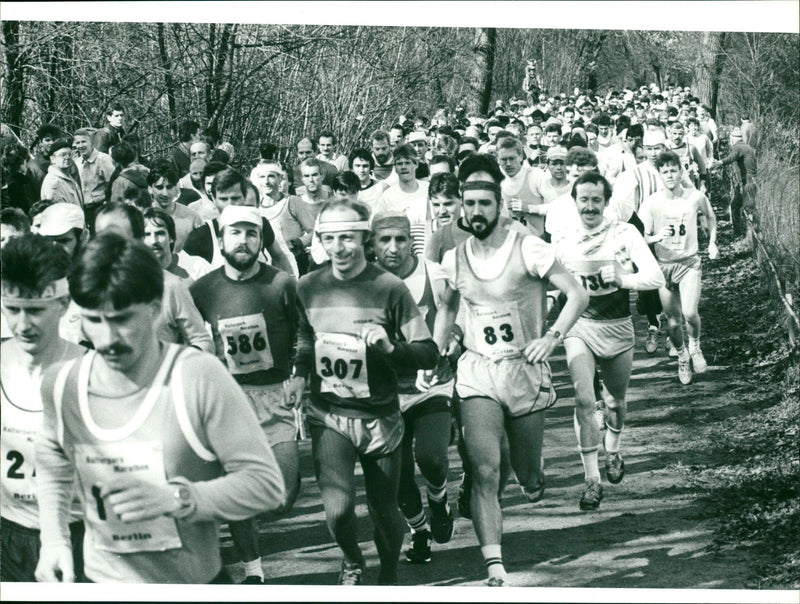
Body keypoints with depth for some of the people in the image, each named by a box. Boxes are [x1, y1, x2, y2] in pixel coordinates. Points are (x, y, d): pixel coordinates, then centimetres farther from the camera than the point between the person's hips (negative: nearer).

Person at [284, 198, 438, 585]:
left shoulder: (389, 288, -9)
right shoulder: (309, 288, 0)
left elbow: (428, 353, -8)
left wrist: (390, 347, -26)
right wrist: (300, 374, 4)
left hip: (379, 418, -1)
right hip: (328, 417, 1)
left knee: (384, 512, 8)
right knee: (337, 508, -15)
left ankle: (389, 576, 40)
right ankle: (352, 562, 19)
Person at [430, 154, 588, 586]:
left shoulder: (528, 250, -10)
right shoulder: (454, 260, 3)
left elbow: (577, 296, -10)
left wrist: (551, 337, -25)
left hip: (526, 370, -1)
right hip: (476, 372, 2)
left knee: (527, 477, 9)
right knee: (485, 471, -15)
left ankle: (532, 476, 48)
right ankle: (494, 570, -17)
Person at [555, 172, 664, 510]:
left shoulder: (625, 234, -4)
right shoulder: (565, 244, 4)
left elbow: (656, 277, -14)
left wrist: (623, 278, -29)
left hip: (618, 327, 0)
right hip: (579, 326, 0)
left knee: (615, 401, 16)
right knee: (584, 400, -16)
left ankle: (612, 451, 46)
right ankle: (592, 480, -11)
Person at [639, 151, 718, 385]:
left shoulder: (696, 197, -5)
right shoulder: (651, 203, -9)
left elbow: (710, 217, 17)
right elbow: (641, 237, -7)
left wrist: (712, 242, 10)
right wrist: (657, 237, -27)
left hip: (689, 263, 0)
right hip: (664, 265, 0)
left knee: (690, 313, -18)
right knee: (673, 322, 3)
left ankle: (695, 346, 14)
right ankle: (682, 357, 31)